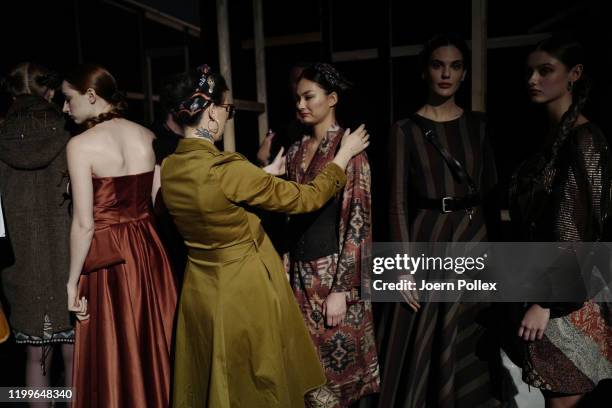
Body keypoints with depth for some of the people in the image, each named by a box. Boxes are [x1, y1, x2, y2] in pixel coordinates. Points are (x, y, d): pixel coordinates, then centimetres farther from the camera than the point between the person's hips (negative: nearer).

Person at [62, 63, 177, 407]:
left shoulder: (80, 145, -11)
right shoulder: (147, 136, 2)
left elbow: (85, 223, -14)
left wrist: (73, 281, -4)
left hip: (107, 257, -5)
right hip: (149, 250, 5)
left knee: (113, 355, 11)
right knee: (156, 345, 18)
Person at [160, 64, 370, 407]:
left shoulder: (170, 168, -4)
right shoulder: (226, 169, -26)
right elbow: (306, 198, -16)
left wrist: (266, 175, 18)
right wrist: (345, 153, -2)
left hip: (201, 288, 7)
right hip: (244, 290, -7)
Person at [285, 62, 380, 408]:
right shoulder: (295, 151, 9)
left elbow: (358, 221, -14)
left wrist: (341, 289, -17)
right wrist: (288, 267, 11)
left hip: (334, 271, -6)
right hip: (301, 270, 6)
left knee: (335, 364, 8)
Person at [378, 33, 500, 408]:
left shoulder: (477, 124, 7)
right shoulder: (406, 130, -2)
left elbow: (493, 189, 8)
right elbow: (398, 202, -6)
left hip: (473, 238, 3)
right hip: (428, 240, -2)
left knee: (467, 337, 12)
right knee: (425, 340, 6)